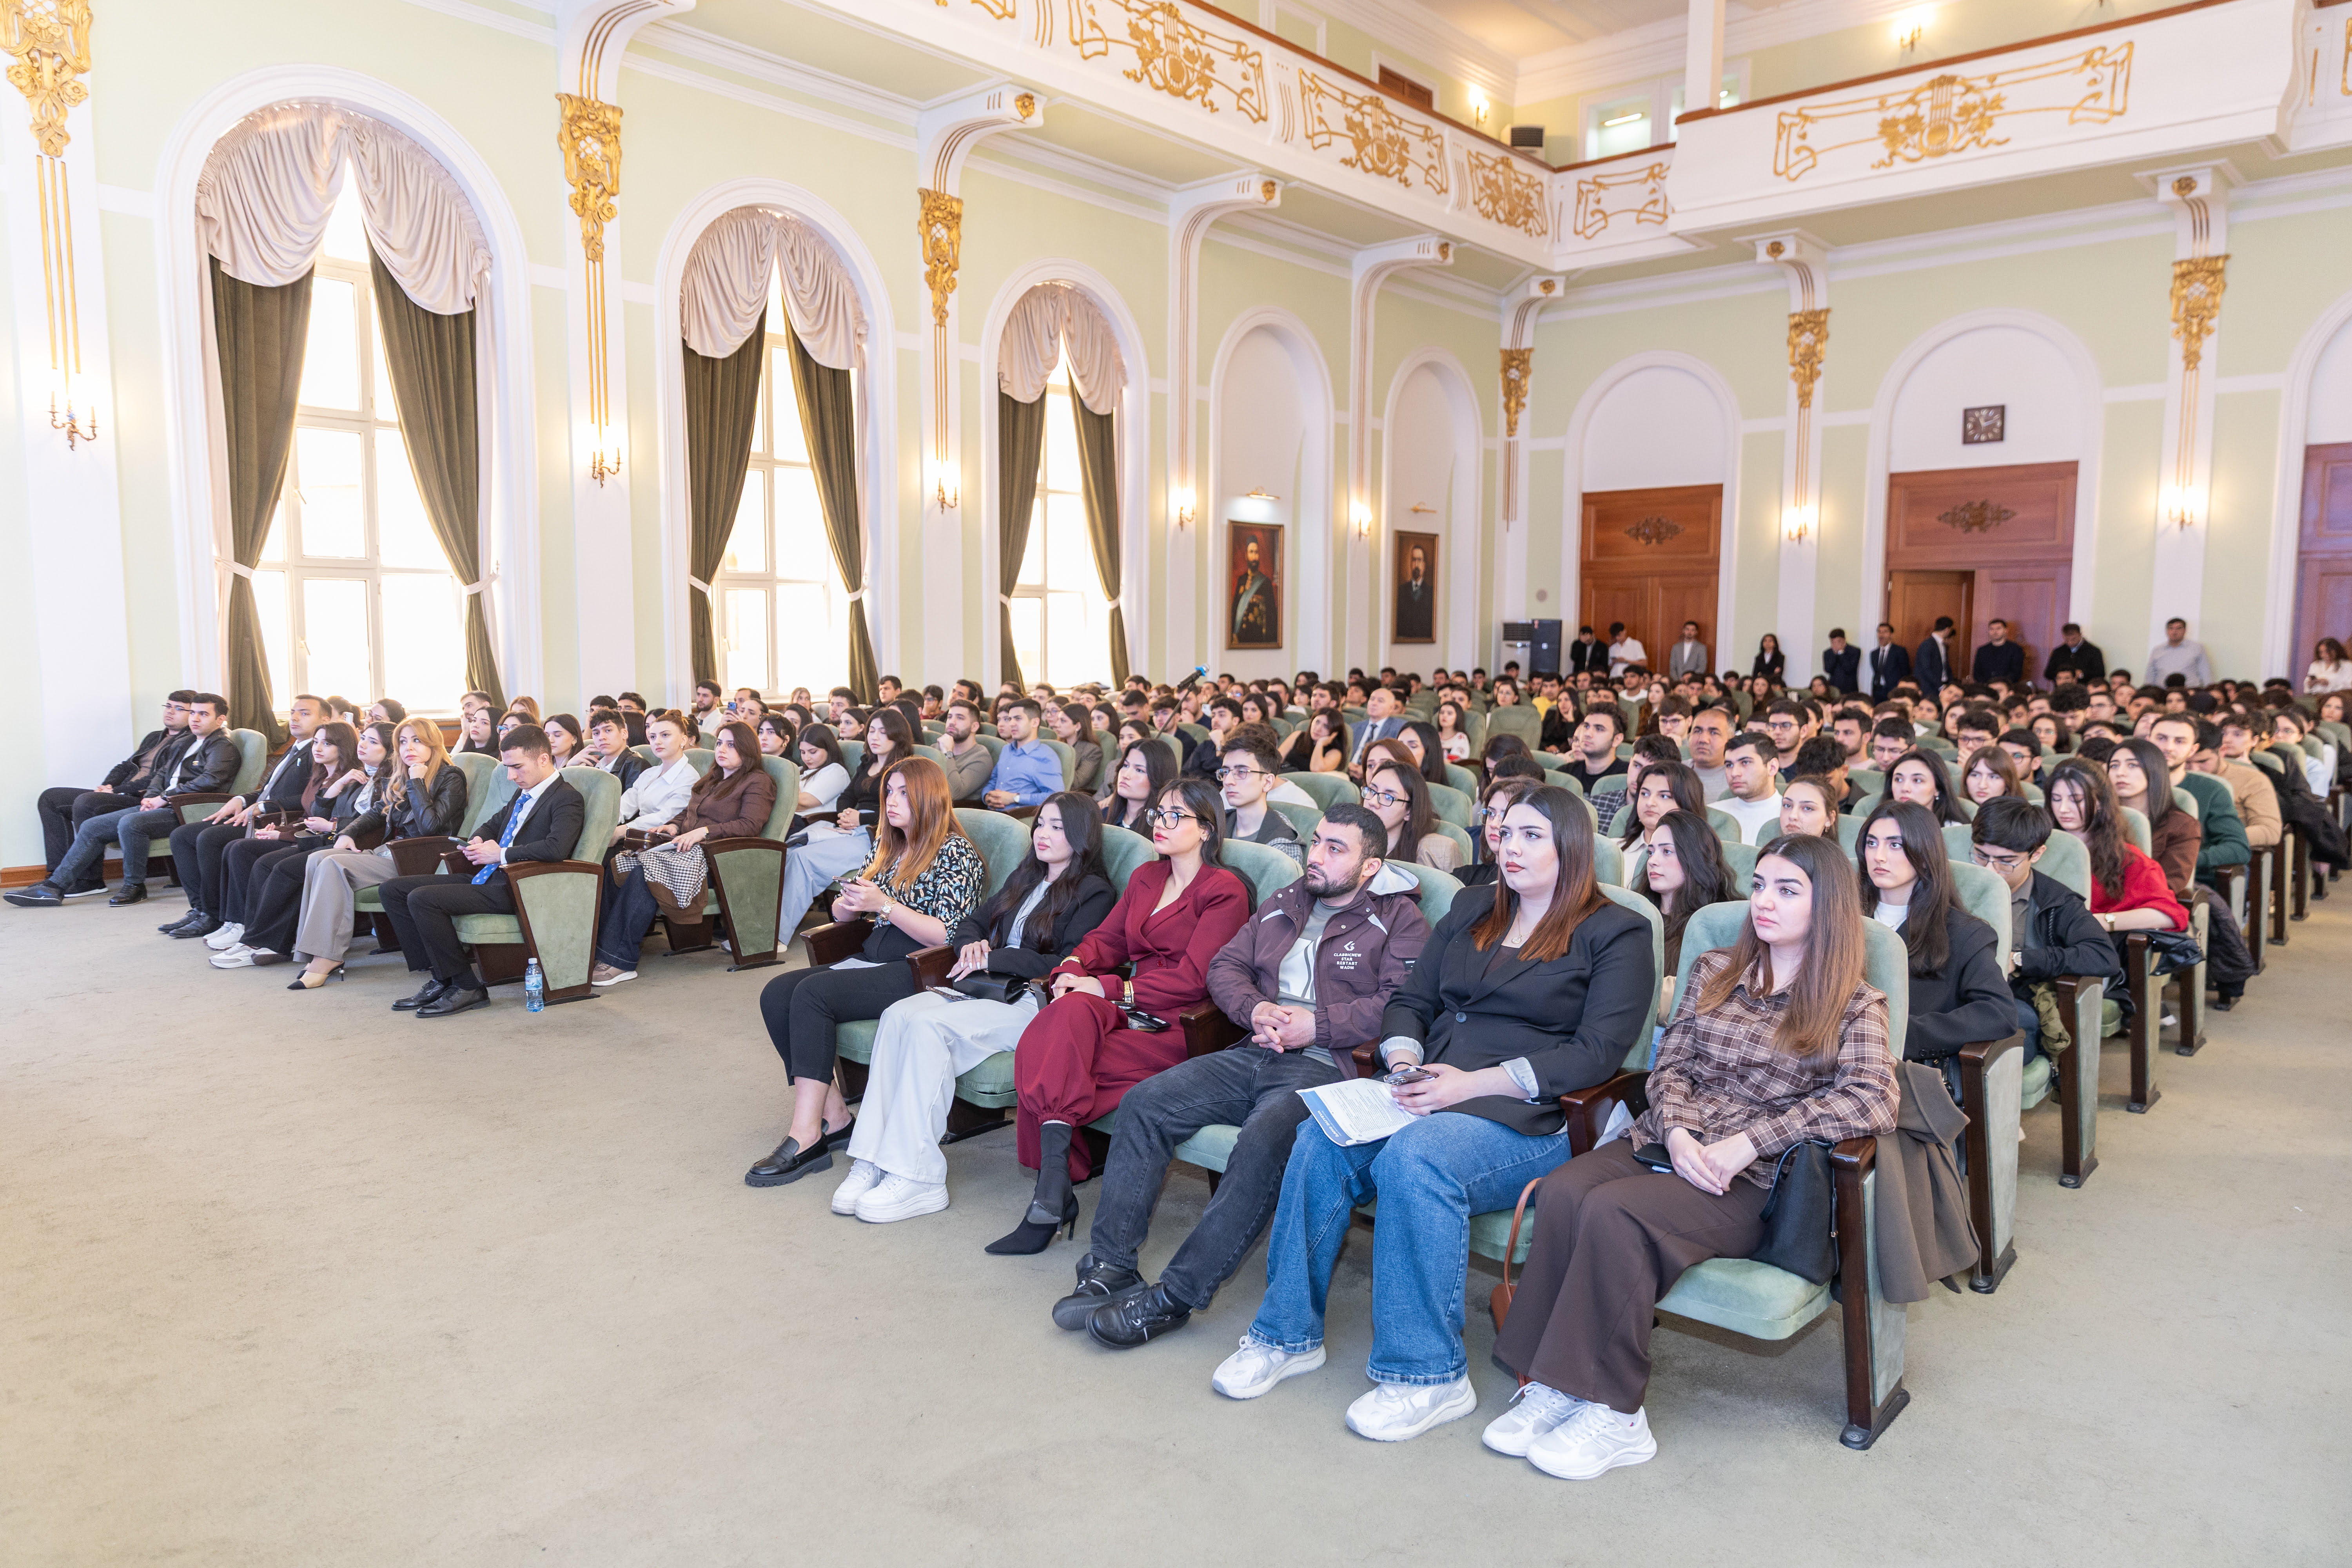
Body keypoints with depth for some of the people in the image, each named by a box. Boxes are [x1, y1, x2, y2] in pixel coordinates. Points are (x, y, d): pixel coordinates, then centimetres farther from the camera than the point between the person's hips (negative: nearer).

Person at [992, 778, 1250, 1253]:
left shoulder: (1225, 891, -1)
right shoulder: (1145, 878, 24)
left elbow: (1193, 977, -11)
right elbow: (1106, 939, 20)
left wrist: (1110, 989, -16)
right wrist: (1073, 968, -4)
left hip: (1178, 1024, -6)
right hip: (1130, 1012, 6)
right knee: (1067, 1013, -30)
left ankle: (1051, 1190, -28)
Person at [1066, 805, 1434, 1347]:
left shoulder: (1398, 919, 5)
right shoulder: (1283, 905, 24)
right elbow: (1225, 966, 20)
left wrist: (1315, 1024, -14)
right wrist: (1255, 1007, -2)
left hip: (1323, 1067, -6)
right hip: (1252, 1054, 6)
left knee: (1264, 1141, -35)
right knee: (1144, 1103, -14)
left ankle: (1175, 1296, -28)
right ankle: (1110, 1266, -12)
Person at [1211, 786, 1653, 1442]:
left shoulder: (1617, 933, 3)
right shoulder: (1471, 912, 22)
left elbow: (1597, 1052, -8)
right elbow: (1410, 1003, 21)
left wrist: (1474, 1083, -16)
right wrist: (1405, 1063, -3)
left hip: (1526, 1119, -5)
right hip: (1425, 1096, 6)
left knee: (1414, 1158, -35)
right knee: (1320, 1141, -23)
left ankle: (1428, 1373, -23)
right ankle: (1289, 1333, -9)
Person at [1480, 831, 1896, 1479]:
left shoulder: (1854, 1006, 2)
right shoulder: (1713, 971, 17)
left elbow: (1874, 1102, -14)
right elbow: (1670, 1064, 14)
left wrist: (1745, 1142, -20)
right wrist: (1677, 1131, -9)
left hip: (1749, 1181, -5)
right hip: (1669, 1142, 5)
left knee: (1615, 1211, -32)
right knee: (1562, 1191, -27)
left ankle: (1612, 1415, -21)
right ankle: (1549, 1386, -21)